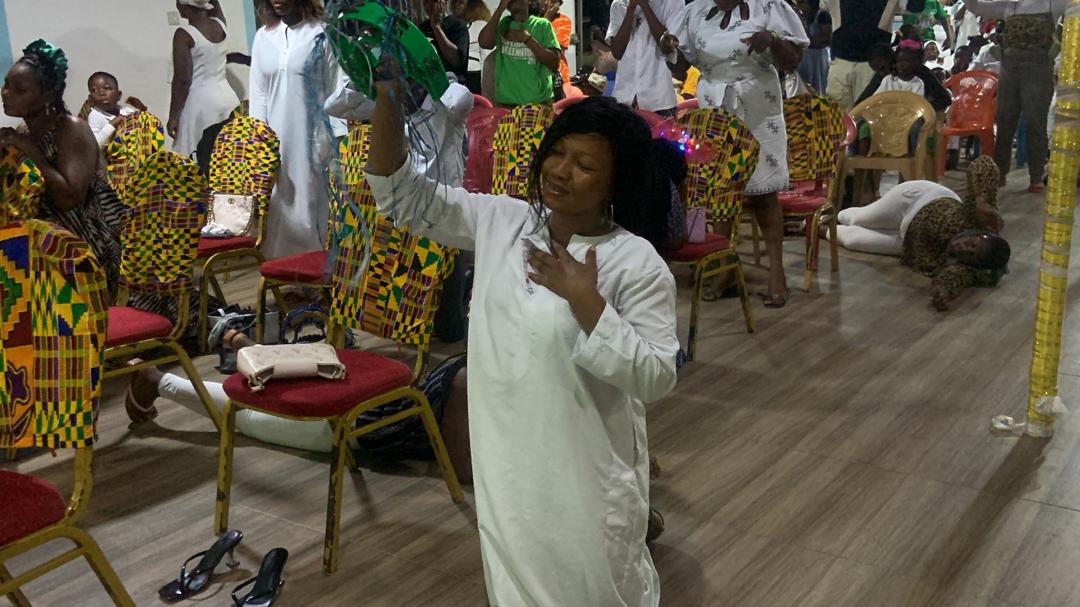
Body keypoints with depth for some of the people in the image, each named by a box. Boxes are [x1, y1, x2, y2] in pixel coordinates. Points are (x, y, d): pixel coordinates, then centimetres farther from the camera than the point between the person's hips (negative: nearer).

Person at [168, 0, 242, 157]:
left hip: (200, 101, -7)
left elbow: (182, 81, -13)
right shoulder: (220, 23, 4)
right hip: (227, 96, 7)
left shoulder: (184, 34, -12)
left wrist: (173, 117, -8)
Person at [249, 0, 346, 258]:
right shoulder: (263, 37, 10)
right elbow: (258, 91, 12)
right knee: (279, 207, 6)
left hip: (312, 138, -4)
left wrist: (335, 140, -10)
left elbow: (336, 90, -5)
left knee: (311, 205, -2)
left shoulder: (322, 34, -4)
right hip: (276, 140, 4)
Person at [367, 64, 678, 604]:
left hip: (585, 472, -4)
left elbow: (655, 378, -21)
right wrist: (388, 99, -17)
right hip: (506, 463, 4)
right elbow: (403, 195, -3)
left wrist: (584, 299, -26)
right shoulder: (499, 221, -3)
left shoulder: (637, 263, -16)